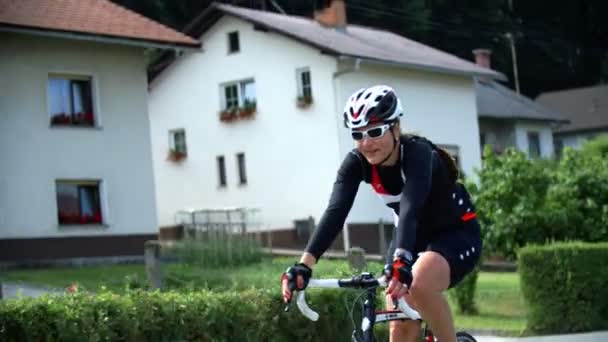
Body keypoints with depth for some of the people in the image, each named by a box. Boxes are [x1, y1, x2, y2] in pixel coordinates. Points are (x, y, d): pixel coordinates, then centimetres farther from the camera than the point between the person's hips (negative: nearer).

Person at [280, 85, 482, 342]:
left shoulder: (417, 154, -30)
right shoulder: (357, 163, -17)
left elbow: (411, 210, -47)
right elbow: (335, 211, -30)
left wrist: (401, 263, -64)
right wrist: (304, 264, -44)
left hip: (456, 233, -5)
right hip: (413, 236, 5)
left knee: (418, 285, -34)